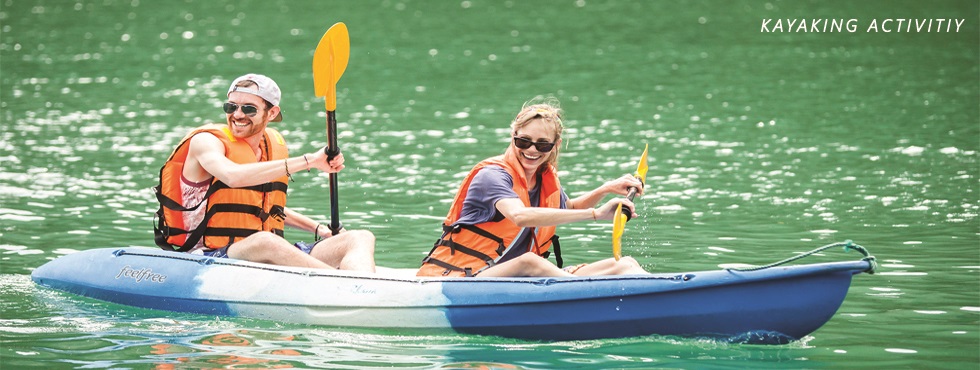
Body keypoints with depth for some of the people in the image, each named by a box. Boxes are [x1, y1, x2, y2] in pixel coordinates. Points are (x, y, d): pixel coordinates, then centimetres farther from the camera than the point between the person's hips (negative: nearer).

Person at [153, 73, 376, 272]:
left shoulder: (275, 144, 15)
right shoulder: (206, 141, -6)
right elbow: (232, 176, -30)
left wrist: (318, 229, 17)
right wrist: (308, 161, -29)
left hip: (269, 259, 7)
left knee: (361, 238, -12)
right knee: (265, 242, -41)